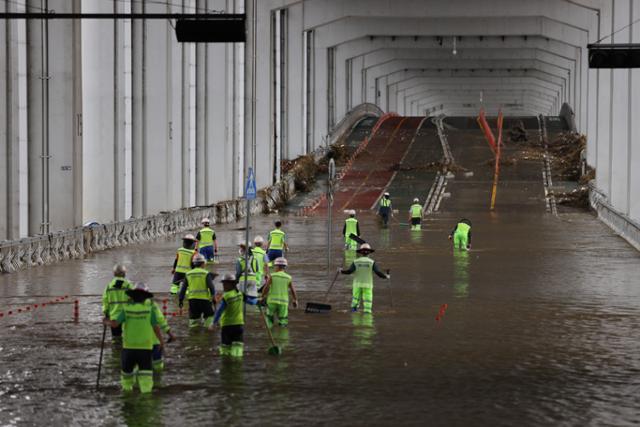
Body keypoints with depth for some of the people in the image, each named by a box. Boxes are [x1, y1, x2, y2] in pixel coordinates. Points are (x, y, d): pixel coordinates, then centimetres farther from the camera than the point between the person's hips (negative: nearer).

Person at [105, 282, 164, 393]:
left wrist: (107, 322, 14)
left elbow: (115, 324, -8)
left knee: (127, 370, 20)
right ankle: (146, 391, -12)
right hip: (145, 347, -2)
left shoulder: (126, 309, -4)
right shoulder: (149, 310, -6)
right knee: (145, 372, -2)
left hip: (129, 347, 2)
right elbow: (156, 328, -7)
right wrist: (162, 341, 6)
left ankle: (126, 389, 34)